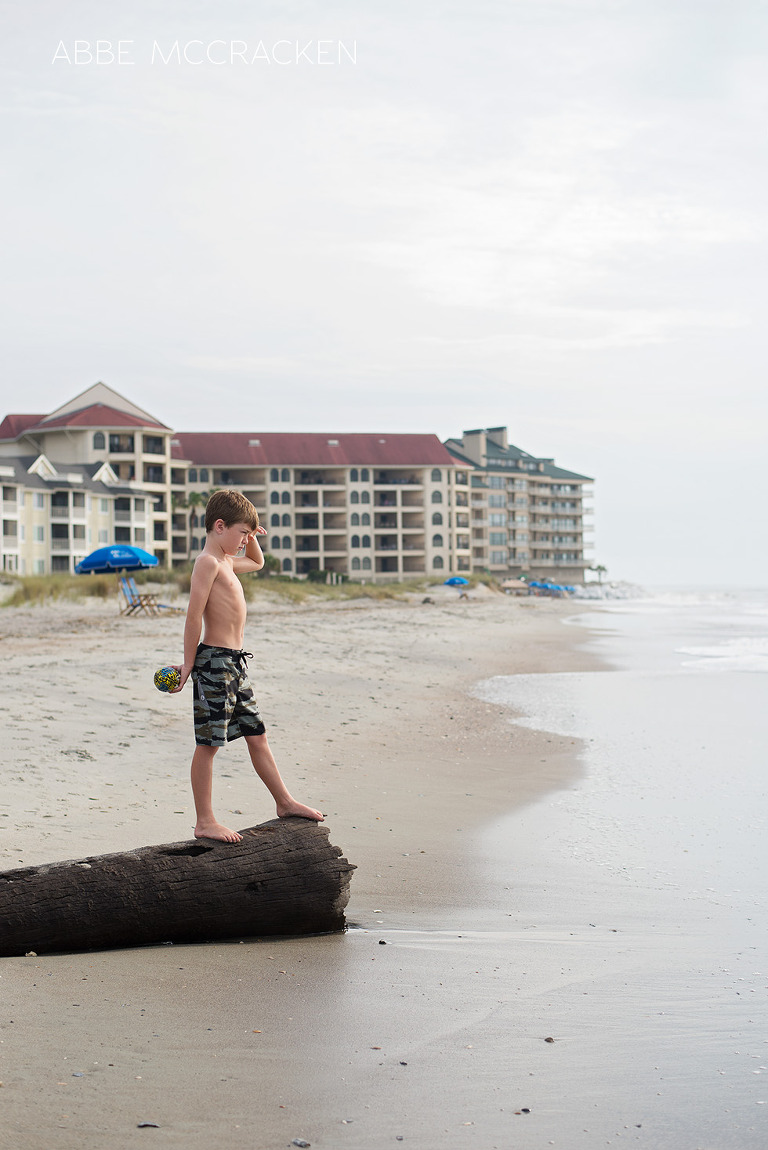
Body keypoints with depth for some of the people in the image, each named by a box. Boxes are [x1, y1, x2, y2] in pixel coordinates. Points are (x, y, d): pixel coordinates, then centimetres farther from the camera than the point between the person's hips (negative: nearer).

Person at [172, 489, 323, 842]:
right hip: (215, 660, -10)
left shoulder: (226, 561, 17)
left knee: (256, 734, 16)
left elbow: (256, 563, 40)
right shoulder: (208, 561, -13)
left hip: (235, 663, 10)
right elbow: (194, 615, -18)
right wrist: (189, 663, -16)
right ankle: (204, 822, 0)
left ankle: (284, 802, 25)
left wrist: (251, 537, 21)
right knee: (208, 743, -4)